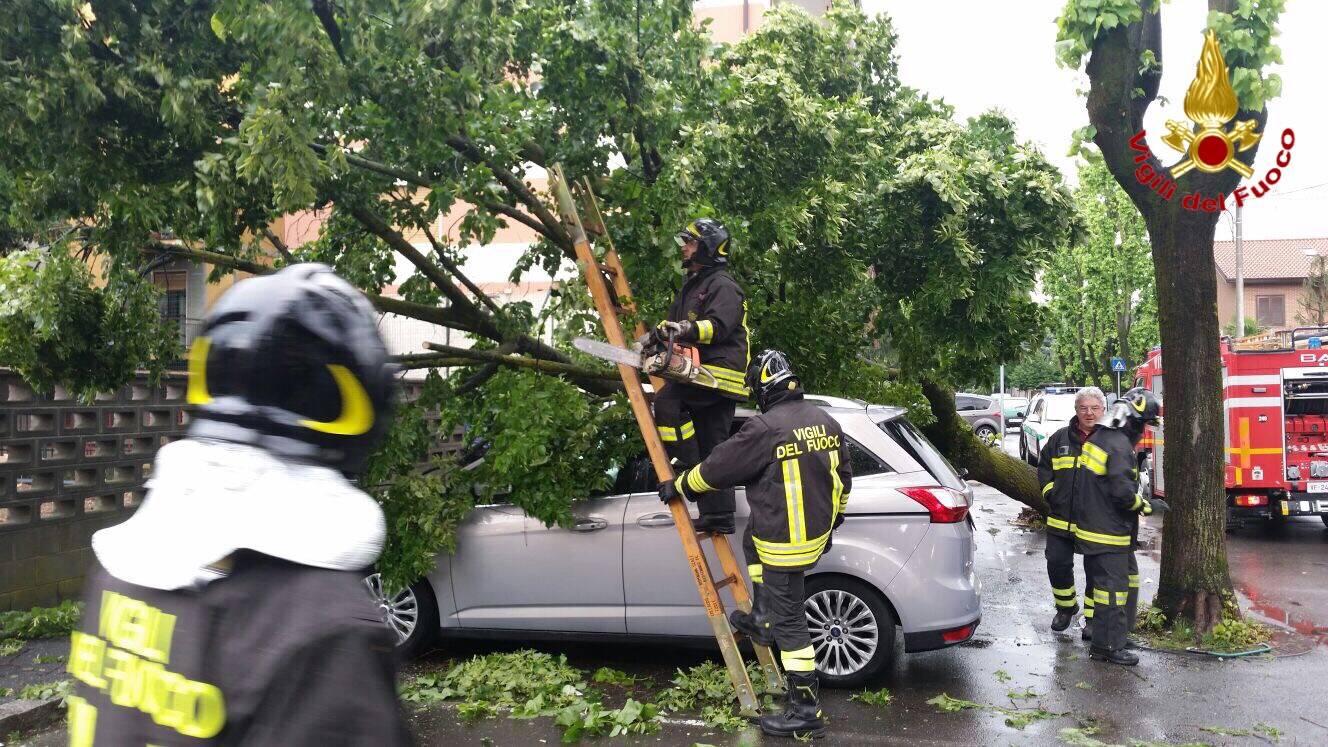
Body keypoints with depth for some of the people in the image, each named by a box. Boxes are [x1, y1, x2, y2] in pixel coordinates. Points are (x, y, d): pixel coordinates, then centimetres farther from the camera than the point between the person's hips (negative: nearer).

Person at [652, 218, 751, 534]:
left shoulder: (723, 286, -5)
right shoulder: (691, 287, 25)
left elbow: (719, 325, -20)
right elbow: (675, 324, 23)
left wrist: (685, 329, -33)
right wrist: (660, 333, 0)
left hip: (720, 370, -10)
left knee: (667, 400, -26)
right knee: (714, 449, 8)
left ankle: (687, 463, -19)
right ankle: (719, 517, 10)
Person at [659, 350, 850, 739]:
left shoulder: (765, 427, -19)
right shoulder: (826, 421, 5)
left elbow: (717, 468, -10)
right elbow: (843, 477, 15)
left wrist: (677, 487, 7)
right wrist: (833, 520, 29)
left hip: (786, 543, -8)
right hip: (817, 532, 8)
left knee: (790, 624, 1)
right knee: (753, 538, 32)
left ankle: (806, 711, 8)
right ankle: (762, 620, 34)